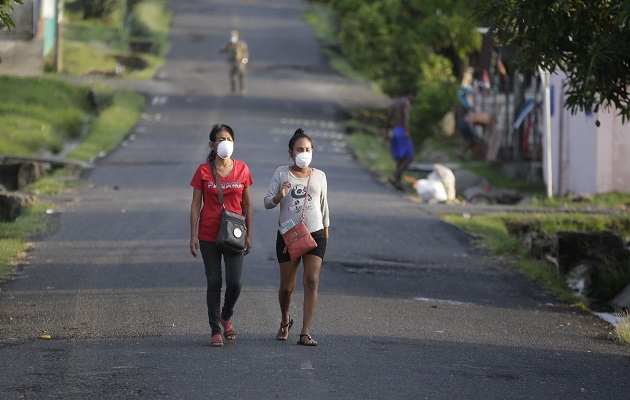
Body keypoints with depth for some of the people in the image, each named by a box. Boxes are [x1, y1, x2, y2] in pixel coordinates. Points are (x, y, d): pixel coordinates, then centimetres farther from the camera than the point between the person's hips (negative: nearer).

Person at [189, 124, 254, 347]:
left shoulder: (242, 169, 3)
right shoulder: (203, 171, -2)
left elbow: (247, 204, 9)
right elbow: (196, 205, 1)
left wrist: (248, 234, 7)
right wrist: (193, 236, -4)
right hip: (209, 235, -1)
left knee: (235, 282, -6)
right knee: (214, 282, 1)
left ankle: (226, 317, 24)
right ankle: (216, 330, 9)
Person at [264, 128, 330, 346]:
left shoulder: (319, 176, 9)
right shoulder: (282, 173, 2)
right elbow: (267, 202, -1)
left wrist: (325, 234, 19)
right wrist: (280, 196, -22)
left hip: (314, 234, 1)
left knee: (312, 282, -12)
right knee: (286, 286, 5)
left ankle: (305, 333, -11)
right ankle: (285, 321, 35)